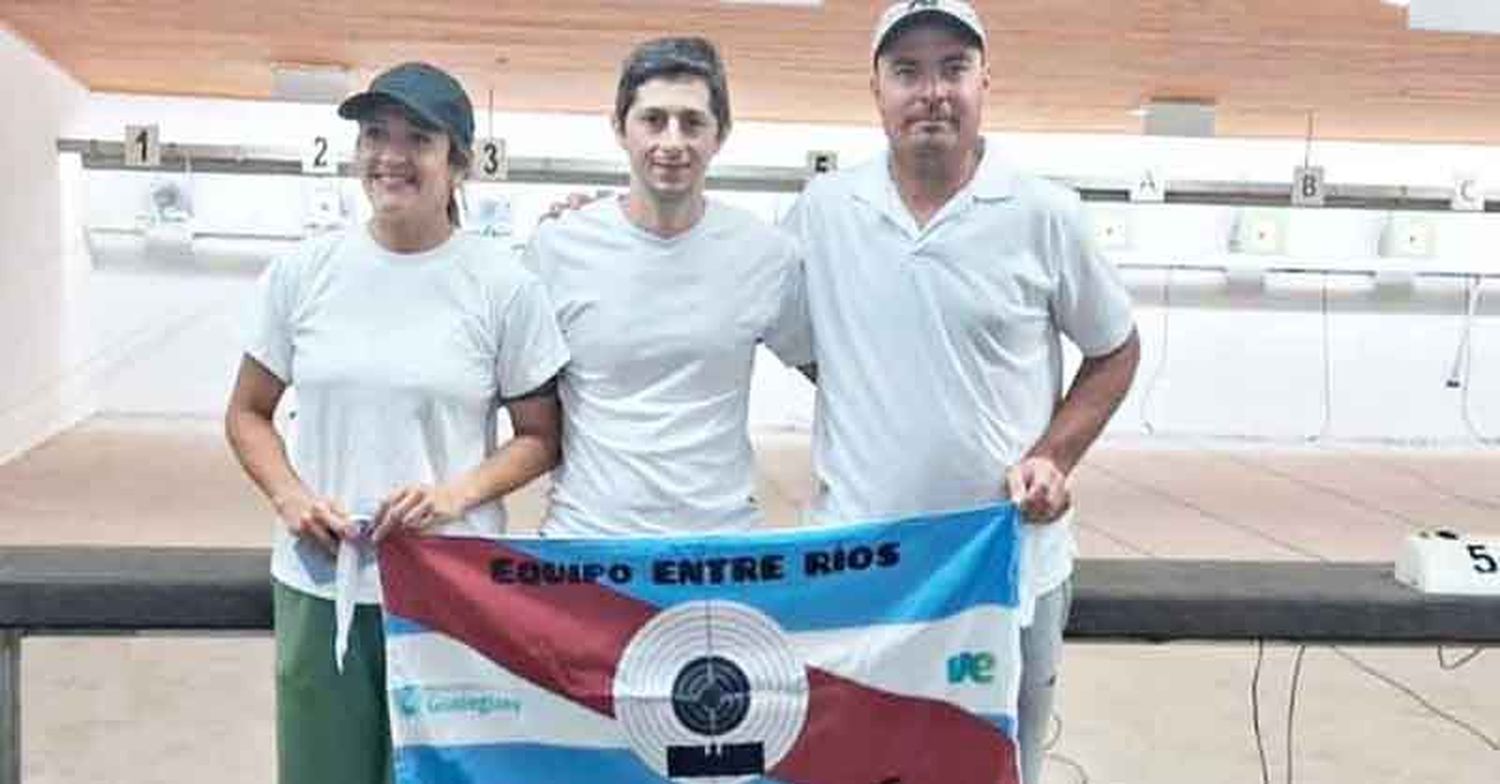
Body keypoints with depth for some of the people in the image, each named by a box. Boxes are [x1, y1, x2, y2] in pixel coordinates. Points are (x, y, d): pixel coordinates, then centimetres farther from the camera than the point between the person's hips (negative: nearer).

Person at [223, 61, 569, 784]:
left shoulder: (502, 285, -5)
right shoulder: (302, 273, 1)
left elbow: (541, 438, 2)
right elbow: (247, 414, 10)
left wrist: (459, 493, -15)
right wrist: (290, 498, -7)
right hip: (318, 586, 2)